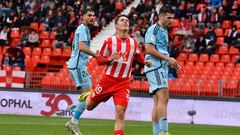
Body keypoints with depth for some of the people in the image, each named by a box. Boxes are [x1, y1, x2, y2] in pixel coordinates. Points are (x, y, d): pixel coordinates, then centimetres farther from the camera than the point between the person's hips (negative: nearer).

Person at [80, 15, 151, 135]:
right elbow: (99, 60, 1)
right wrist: (109, 59, -20)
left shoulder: (134, 43, 4)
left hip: (124, 83, 1)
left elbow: (137, 55, 25)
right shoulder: (109, 41, -4)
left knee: (120, 112, -13)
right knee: (89, 106, 11)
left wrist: (144, 62, 5)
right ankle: (88, 96, 46)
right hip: (108, 79, -1)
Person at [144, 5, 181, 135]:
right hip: (155, 67, -10)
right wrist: (168, 59, -16)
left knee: (157, 102, 8)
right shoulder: (153, 29, -7)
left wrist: (171, 63, 13)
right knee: (163, 98, -18)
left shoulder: (164, 31, 22)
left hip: (162, 68, 10)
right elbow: (149, 49, -16)